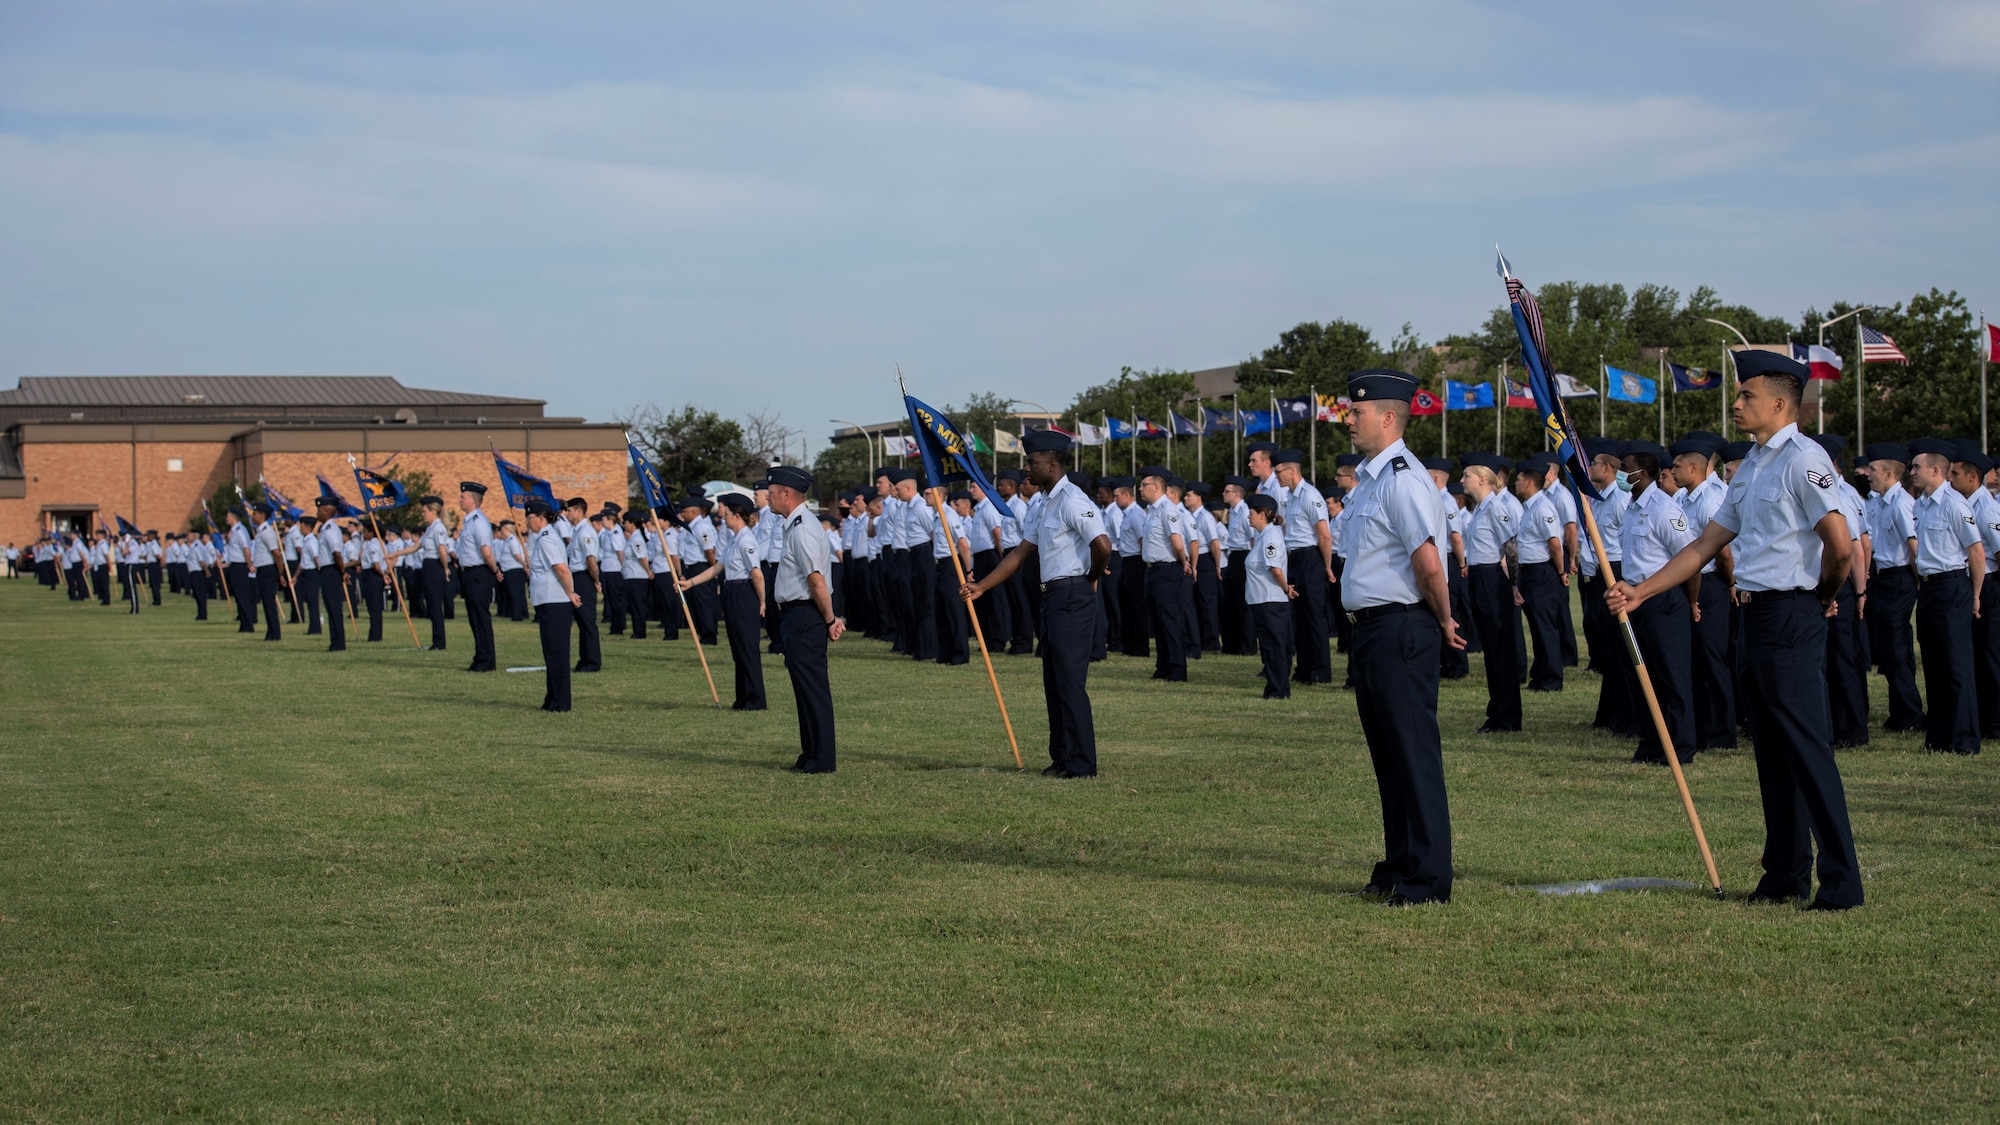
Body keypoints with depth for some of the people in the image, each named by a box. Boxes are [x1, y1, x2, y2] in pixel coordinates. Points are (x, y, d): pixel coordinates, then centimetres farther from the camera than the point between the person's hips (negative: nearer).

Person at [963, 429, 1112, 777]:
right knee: (1053, 683, 13)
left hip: (1072, 597, -10)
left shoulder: (1071, 501, -15)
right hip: (1053, 598, 10)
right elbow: (1021, 553, 19)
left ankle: (1081, 764, -4)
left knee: (1070, 682, -8)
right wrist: (981, 587, 14)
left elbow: (1102, 546, -26)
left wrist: (1091, 577, -7)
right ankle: (1061, 758, 20)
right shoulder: (1045, 504, 16)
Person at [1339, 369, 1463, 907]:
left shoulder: (1402, 479, -17)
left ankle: (1426, 878, 1)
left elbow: (1429, 565, -24)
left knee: (1413, 755, -4)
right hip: (1370, 629, 10)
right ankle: (1399, 867, 26)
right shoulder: (1368, 477, 15)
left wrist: (1443, 621, -11)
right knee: (1387, 755, 16)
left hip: (1401, 630, -10)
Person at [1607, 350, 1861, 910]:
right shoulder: (1750, 467, 17)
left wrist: (1824, 594, -2)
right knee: (1772, 753, 12)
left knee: (1808, 750, -10)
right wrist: (1641, 591, 18)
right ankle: (1786, 875, 19)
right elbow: (1706, 545, 21)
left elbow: (1840, 545, -20)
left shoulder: (1803, 459, -12)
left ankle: (1842, 882, -7)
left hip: (1793, 617, -10)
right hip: (1758, 613, 10)